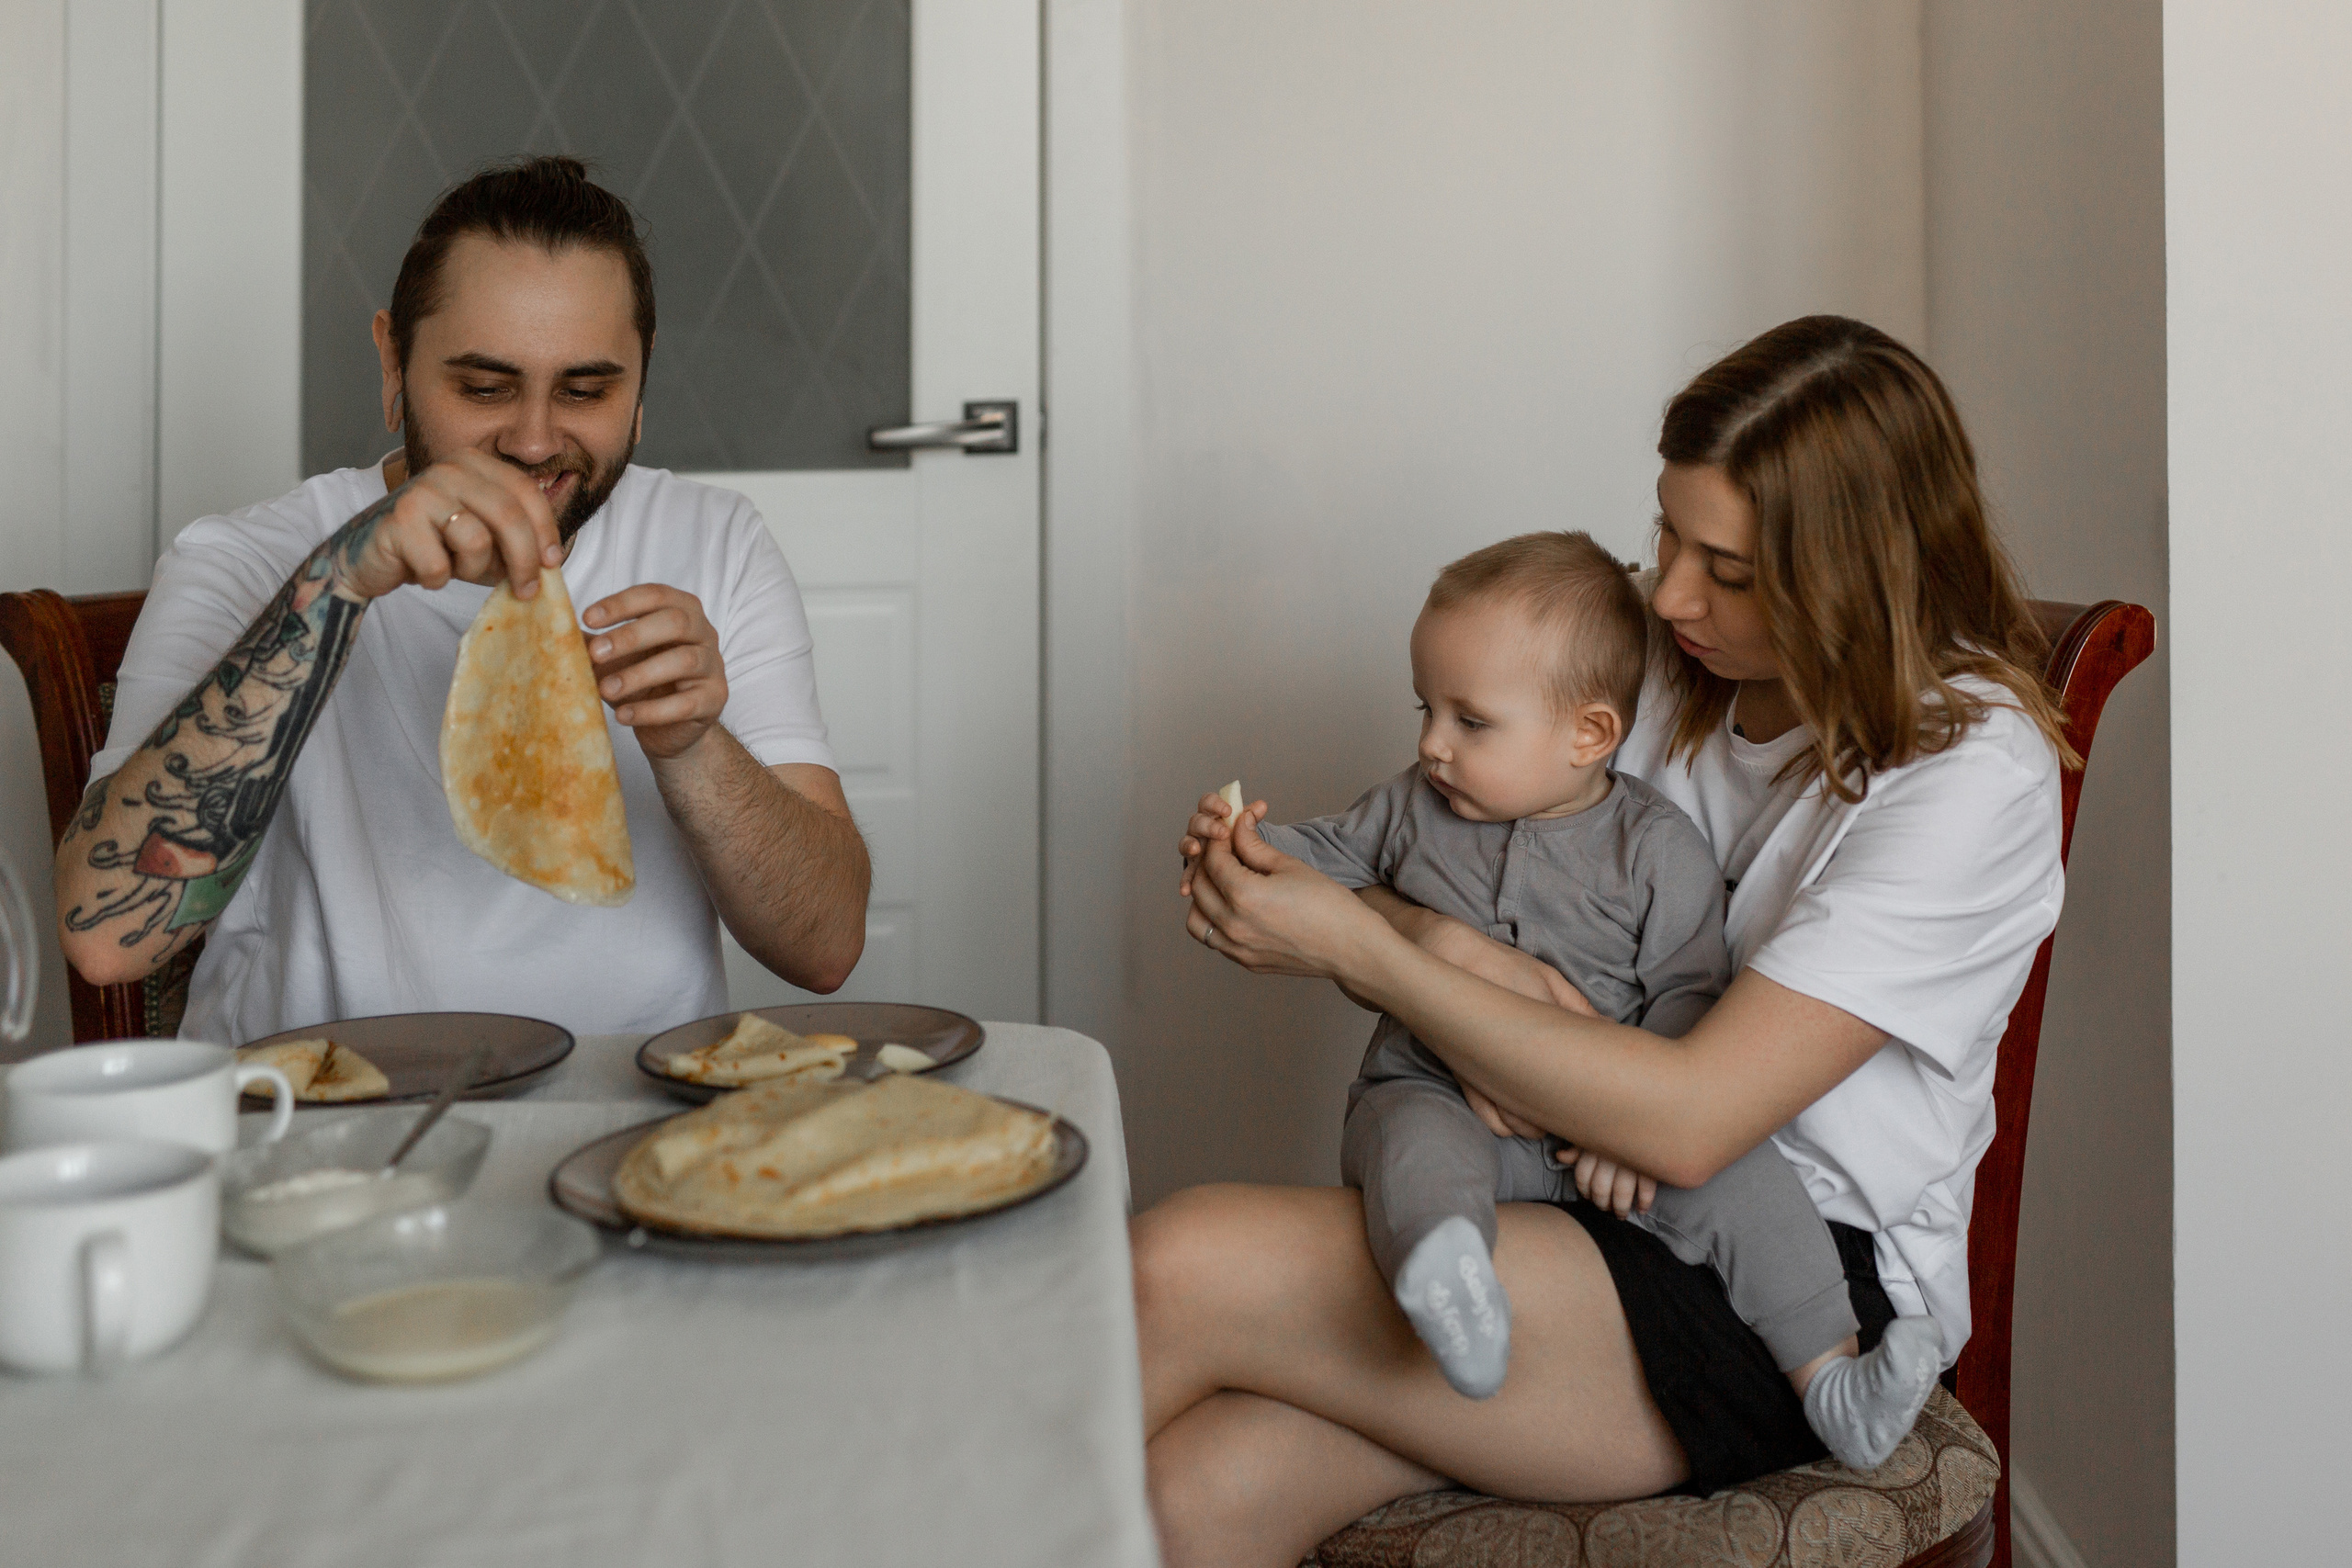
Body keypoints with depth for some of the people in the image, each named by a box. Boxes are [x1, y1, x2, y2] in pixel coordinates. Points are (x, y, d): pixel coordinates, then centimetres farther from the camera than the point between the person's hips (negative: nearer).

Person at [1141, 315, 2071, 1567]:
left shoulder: (1970, 774, -13)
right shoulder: (1677, 666, 7)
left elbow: (1686, 1121, -20)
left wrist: (1356, 947, -20)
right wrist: (1449, 946, -15)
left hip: (1798, 1290, -5)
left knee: (1182, 1270, -25)